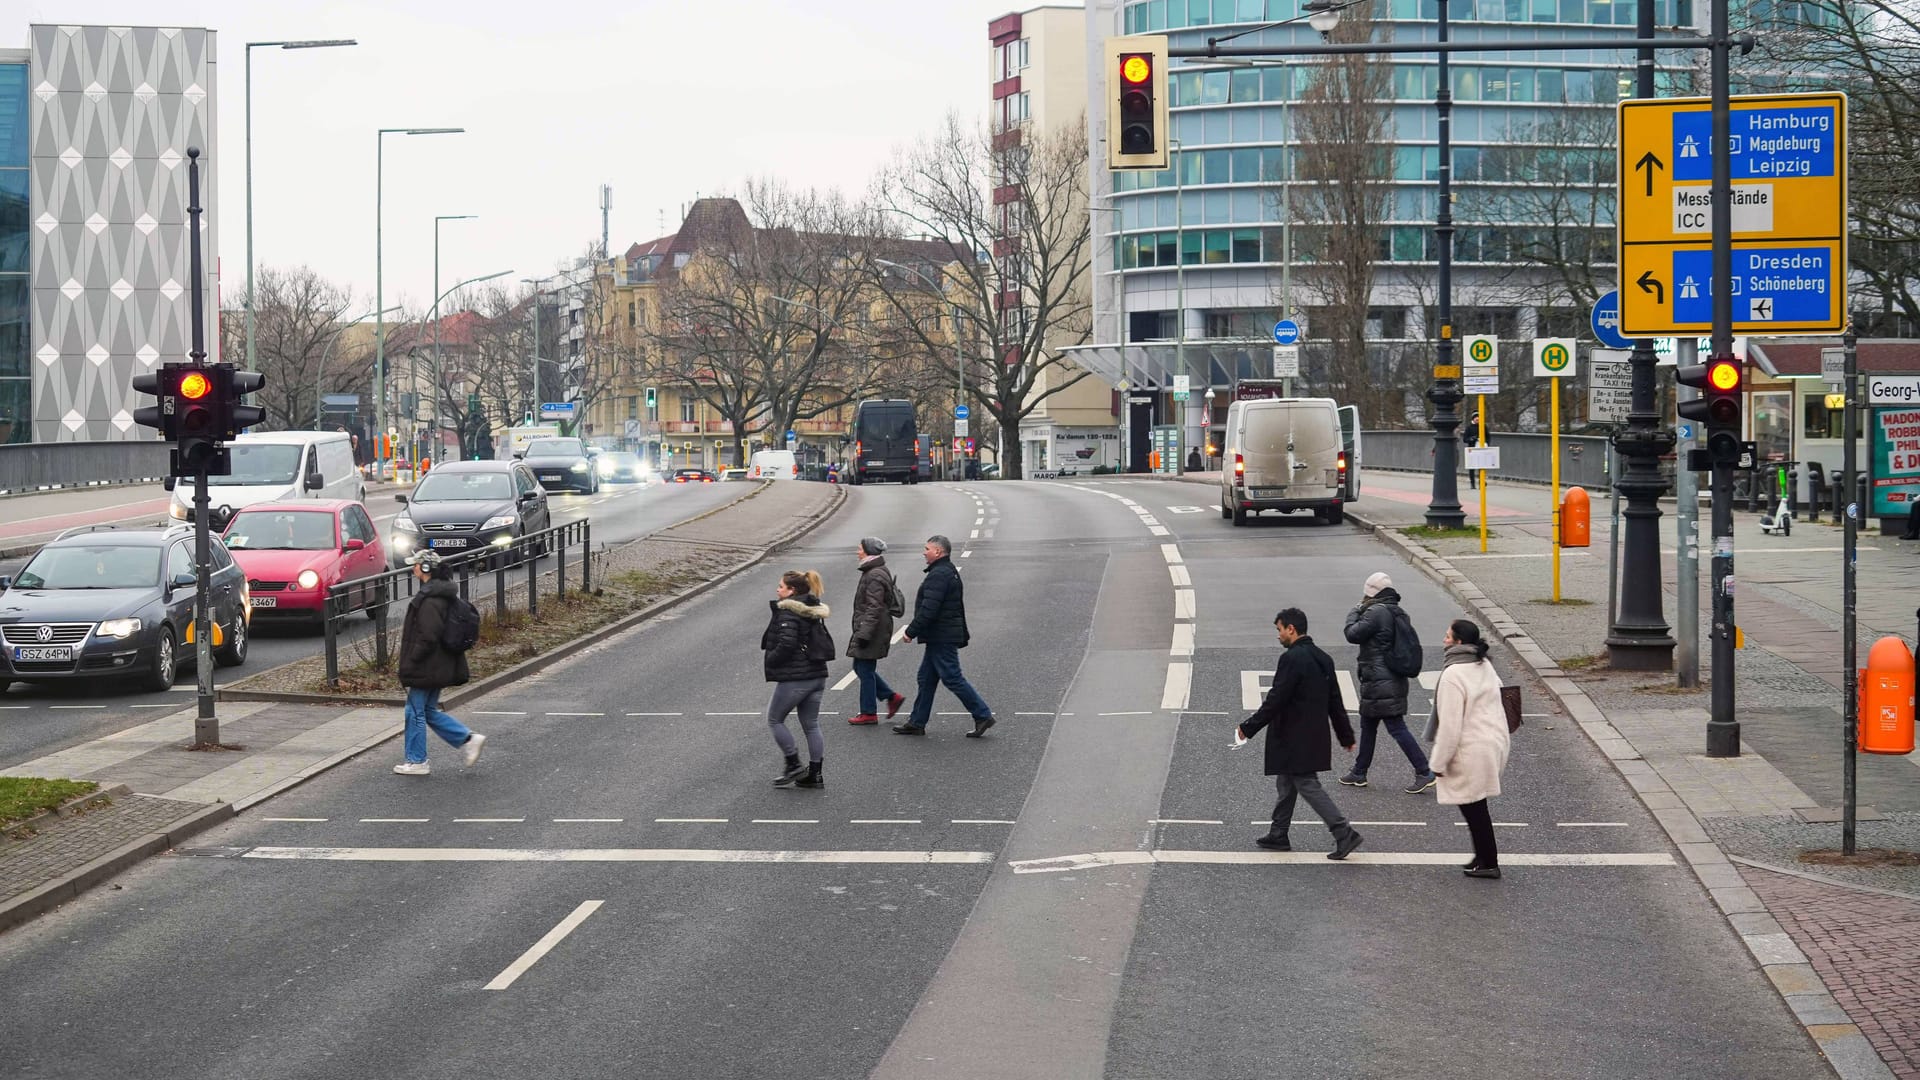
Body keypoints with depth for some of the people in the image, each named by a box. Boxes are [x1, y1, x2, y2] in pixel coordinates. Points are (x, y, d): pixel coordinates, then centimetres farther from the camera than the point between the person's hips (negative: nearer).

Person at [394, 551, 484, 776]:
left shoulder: (429, 600, -21)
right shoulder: (444, 594, 11)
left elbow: (428, 638, -26)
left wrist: (410, 662, -17)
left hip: (426, 669, -10)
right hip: (440, 668, 10)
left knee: (416, 712, 3)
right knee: (429, 711, 18)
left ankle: (416, 761, 11)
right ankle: (468, 739, 12)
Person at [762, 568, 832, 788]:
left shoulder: (788, 612, -14)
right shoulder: (813, 612, 13)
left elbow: (786, 644, -24)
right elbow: (826, 644, 16)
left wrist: (769, 663, -8)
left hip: (794, 677, -9)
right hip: (817, 676, 9)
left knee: (774, 719, 7)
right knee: (811, 725, 12)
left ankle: (794, 766, 5)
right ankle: (814, 774, 14)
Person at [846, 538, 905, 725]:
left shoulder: (875, 576, -19)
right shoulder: (876, 572, 14)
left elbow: (873, 608, -23)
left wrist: (863, 634, -23)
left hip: (872, 631, -10)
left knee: (865, 670, -2)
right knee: (860, 668, 15)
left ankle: (869, 713, 6)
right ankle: (892, 697, 18)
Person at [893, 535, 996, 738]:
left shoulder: (938, 575, -18)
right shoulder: (951, 572, 17)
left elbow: (928, 609, -24)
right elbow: (958, 608, 22)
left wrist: (911, 631, -18)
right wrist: (963, 636, 25)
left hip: (941, 637, -11)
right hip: (940, 637, 11)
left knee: (953, 679, -7)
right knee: (926, 679, 13)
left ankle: (983, 715, -5)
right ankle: (917, 722, 18)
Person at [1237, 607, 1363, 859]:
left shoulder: (1292, 659, -18)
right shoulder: (1322, 658, 10)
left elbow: (1275, 700, -20)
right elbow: (1335, 701, 15)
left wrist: (1249, 727, -12)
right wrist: (1346, 736, 21)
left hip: (1295, 740, -9)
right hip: (1315, 736, 9)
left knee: (1308, 786, -6)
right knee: (1286, 784, 19)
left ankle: (1344, 832, -12)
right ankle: (1278, 835, 26)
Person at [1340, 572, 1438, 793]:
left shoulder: (1376, 612, -18)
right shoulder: (1397, 613, 11)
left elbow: (1353, 634, -15)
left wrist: (1353, 615, 1)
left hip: (1380, 682, -10)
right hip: (1394, 681, 10)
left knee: (1396, 728, -8)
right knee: (1368, 726, 19)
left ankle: (1424, 772, -10)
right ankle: (1359, 772, 28)